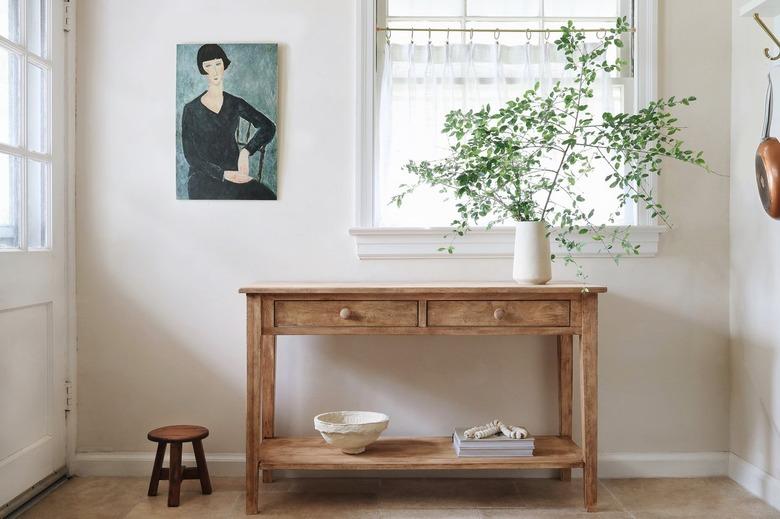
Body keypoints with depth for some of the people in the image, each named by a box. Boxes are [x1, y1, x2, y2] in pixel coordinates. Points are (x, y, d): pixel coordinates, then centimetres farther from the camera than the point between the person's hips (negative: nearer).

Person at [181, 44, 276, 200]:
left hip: (235, 174, 3)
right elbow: (190, 155, 0)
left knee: (268, 197, -25)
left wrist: (245, 152, -14)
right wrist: (223, 174, -13)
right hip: (204, 177, -3)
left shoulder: (235, 104, 12)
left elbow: (268, 127, 3)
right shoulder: (191, 110, 4)